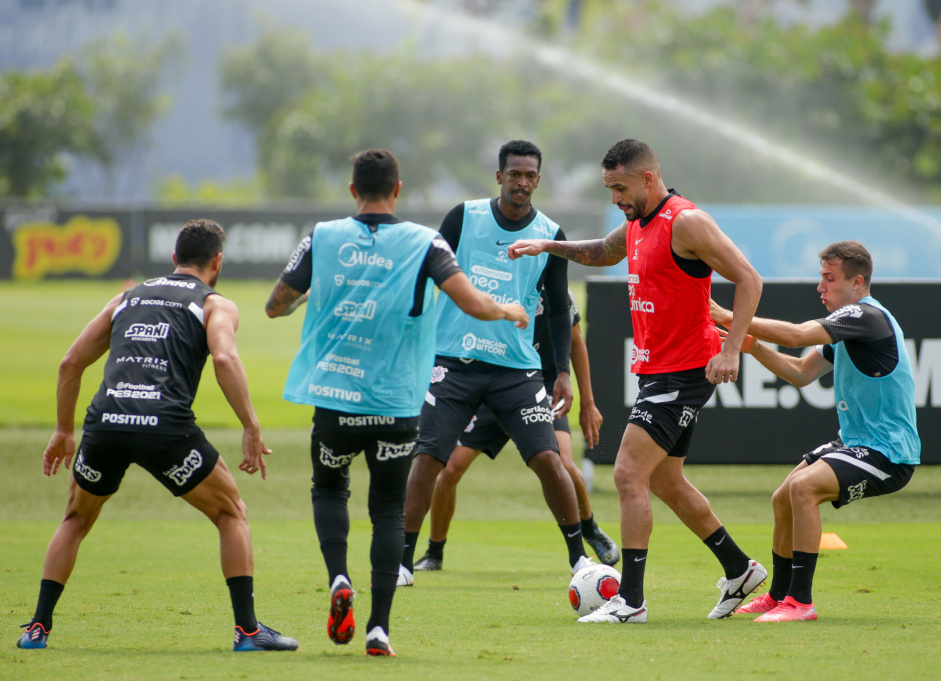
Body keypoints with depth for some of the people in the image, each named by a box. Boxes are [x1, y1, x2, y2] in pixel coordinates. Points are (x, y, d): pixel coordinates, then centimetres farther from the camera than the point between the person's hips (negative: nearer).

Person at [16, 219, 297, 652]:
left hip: (105, 421, 4)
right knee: (230, 512, 16)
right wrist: (252, 430, -7)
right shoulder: (216, 305, 14)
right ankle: (247, 630, 8)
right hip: (165, 424, -4)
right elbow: (224, 358, -7)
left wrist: (64, 431, 34)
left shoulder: (127, 299, 28)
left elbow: (71, 363, 26)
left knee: (77, 519, 28)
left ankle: (38, 628, 20)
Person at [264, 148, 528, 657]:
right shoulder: (423, 244, -4)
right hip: (394, 405, -1)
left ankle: (339, 581, -1)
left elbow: (276, 306, 8)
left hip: (333, 399, 1)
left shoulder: (322, 238, 0)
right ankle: (378, 627, 0)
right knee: (388, 509, 13)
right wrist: (508, 312, 10)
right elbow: (474, 305, -12)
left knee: (328, 489, 25)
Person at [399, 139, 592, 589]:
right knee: (428, 458, -7)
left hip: (517, 367, 0)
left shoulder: (550, 236, 3)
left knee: (547, 459, -10)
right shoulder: (464, 217, 1)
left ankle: (578, 556, 5)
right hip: (453, 362, 0)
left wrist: (563, 372, 1)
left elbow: (558, 311, 9)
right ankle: (403, 562, 3)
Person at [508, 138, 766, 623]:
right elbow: (603, 253, 35)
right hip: (654, 370, 10)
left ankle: (630, 600, -14)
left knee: (629, 474, -15)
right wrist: (548, 247, 21)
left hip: (684, 373, -10)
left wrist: (730, 350, -26)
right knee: (665, 482, 17)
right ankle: (739, 570, 31)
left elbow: (748, 279, -19)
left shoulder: (685, 223, -16)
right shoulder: (637, 223, 11)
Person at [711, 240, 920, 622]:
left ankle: (800, 601, -24)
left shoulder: (866, 316, -19)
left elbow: (795, 335, -28)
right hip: (855, 443, 11)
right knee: (784, 500, 14)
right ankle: (778, 597, 32)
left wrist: (731, 318, -23)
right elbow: (801, 373, 17)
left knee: (804, 486, -28)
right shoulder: (847, 323, 14)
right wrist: (753, 346, 1)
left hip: (889, 454, -11)